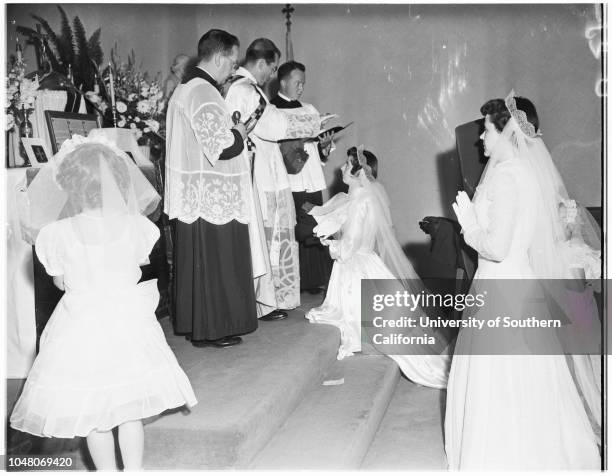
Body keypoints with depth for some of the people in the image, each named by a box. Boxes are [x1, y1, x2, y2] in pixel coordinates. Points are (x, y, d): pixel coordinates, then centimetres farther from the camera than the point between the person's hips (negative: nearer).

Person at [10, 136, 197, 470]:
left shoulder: (57, 234, -16)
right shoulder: (136, 227, -12)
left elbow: (60, 282, -2)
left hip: (82, 328, -1)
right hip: (128, 323, 2)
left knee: (94, 417, 15)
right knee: (130, 411, 18)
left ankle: (107, 470, 27)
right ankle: (134, 470, 26)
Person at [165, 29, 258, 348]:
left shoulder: (184, 89, 15)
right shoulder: (203, 92, -18)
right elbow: (222, 146, -24)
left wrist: (231, 129, 13)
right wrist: (239, 132, -4)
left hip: (191, 196, 10)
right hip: (212, 198, -10)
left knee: (194, 260, 15)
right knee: (214, 262, 0)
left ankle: (191, 323, 26)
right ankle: (211, 330, 10)